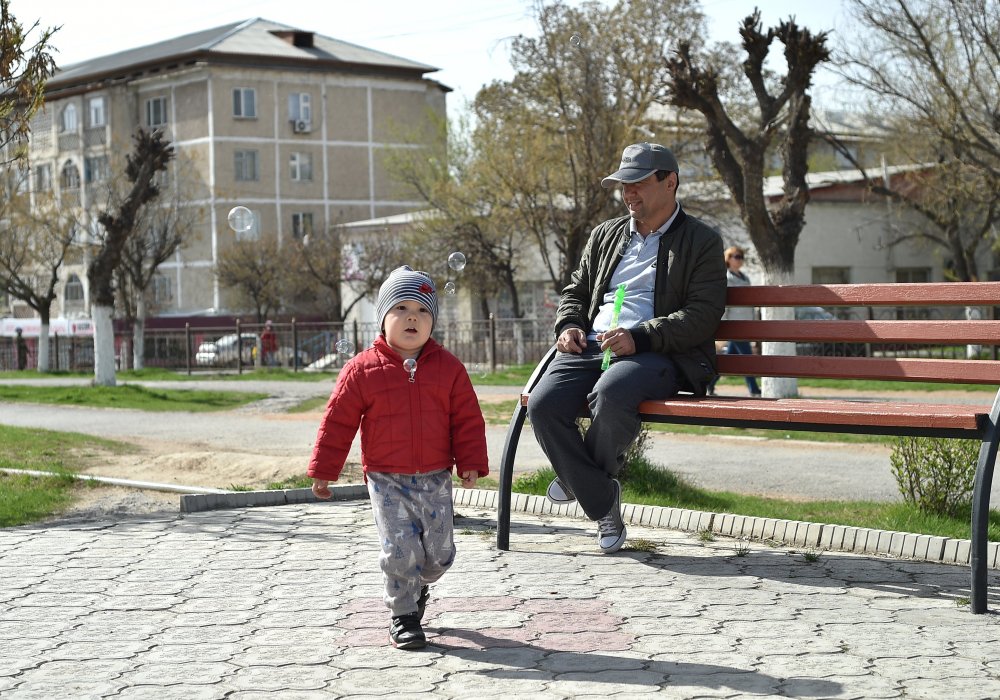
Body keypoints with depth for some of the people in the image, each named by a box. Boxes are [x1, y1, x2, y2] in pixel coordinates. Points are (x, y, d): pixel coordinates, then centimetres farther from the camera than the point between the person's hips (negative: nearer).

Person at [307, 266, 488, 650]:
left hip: (435, 478, 2)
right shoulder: (363, 369, -4)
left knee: (439, 552, 6)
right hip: (387, 479, -2)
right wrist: (323, 470, 1)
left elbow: (468, 420, 4)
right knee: (401, 548, -9)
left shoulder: (448, 367, 0)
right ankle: (403, 616, 9)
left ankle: (417, 588, 38)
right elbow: (338, 421, 0)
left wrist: (471, 464, -4)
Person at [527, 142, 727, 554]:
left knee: (611, 393, -38)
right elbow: (575, 291, 30)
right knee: (543, 404, -25)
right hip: (591, 346, 5)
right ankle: (602, 502, -11)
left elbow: (703, 315, -5)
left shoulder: (701, 242, 7)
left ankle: (578, 478, -8)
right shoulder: (605, 235, 25)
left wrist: (639, 337, -18)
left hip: (655, 353, -5)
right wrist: (569, 326, 5)